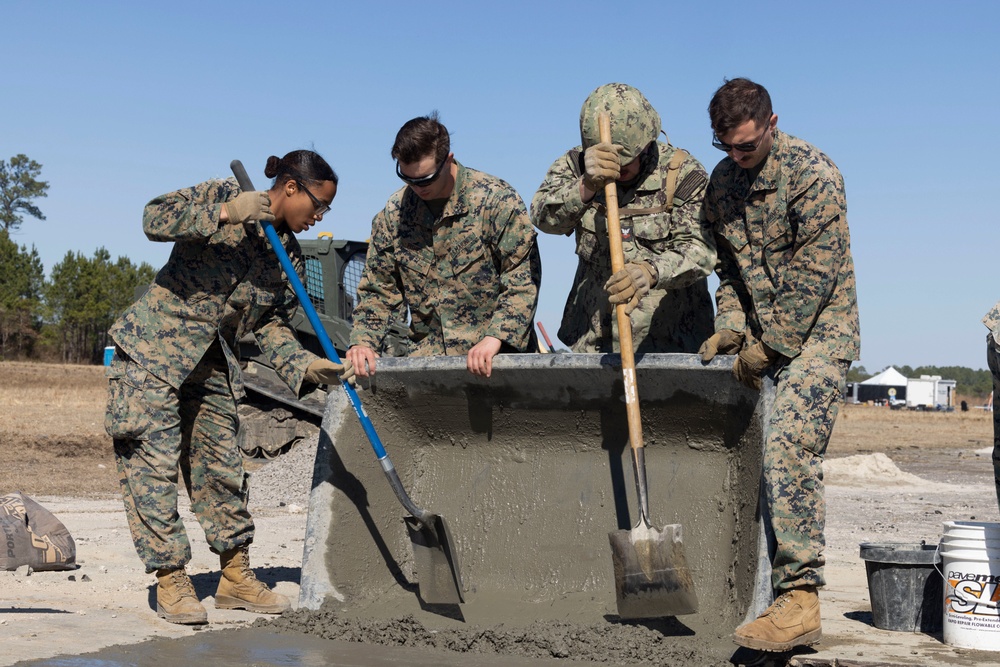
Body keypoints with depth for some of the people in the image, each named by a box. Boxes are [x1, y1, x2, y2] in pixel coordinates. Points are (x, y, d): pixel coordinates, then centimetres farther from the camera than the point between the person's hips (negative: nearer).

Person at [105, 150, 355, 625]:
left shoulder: (289, 256, 7)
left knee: (223, 466, 8)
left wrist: (307, 366, -9)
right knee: (156, 464, -6)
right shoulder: (222, 195, -9)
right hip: (152, 353, -6)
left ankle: (236, 578, 18)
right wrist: (225, 213, -30)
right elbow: (154, 219, -20)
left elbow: (271, 326, 8)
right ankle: (170, 581, 1)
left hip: (212, 368, 7)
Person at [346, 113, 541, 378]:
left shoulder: (497, 199, -6)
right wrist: (362, 341, -4)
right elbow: (377, 289, 13)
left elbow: (523, 280, -10)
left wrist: (495, 338, -22)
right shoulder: (393, 213, 7)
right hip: (427, 359, 3)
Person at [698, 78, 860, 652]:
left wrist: (767, 346, -15)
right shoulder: (721, 181, 8)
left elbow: (815, 274, -17)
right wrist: (731, 325, -1)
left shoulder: (812, 173, -14)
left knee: (789, 451, -20)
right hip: (764, 335, 7)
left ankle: (799, 600, -19)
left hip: (817, 331, -7)